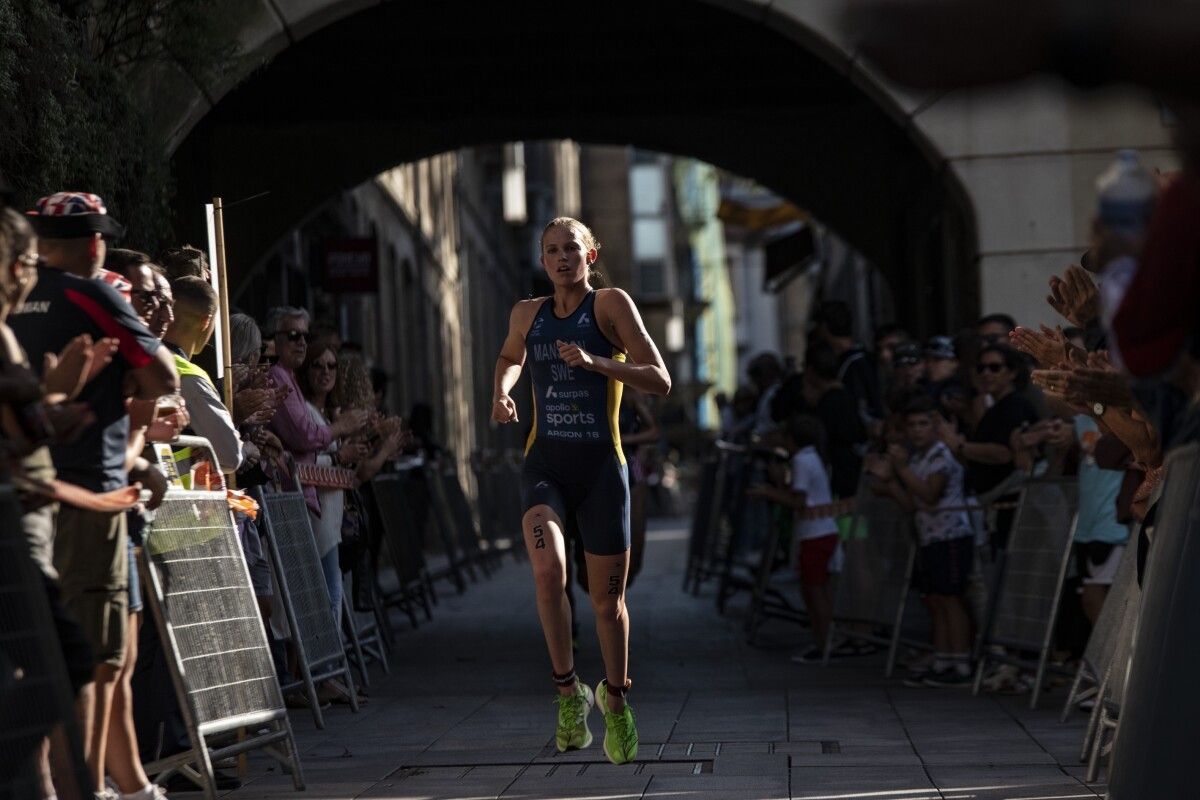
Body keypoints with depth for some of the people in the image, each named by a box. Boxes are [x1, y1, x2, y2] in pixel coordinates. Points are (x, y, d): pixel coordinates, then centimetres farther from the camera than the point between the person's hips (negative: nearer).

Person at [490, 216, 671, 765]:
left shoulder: (611, 304, -3)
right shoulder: (527, 314, 9)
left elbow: (660, 381, -10)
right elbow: (509, 358, 32)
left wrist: (595, 362, -22)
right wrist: (502, 393, 10)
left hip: (601, 469, -1)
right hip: (544, 466, 2)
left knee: (608, 601, 7)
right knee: (548, 570, -27)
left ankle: (615, 700, 34)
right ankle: (568, 691, -10)